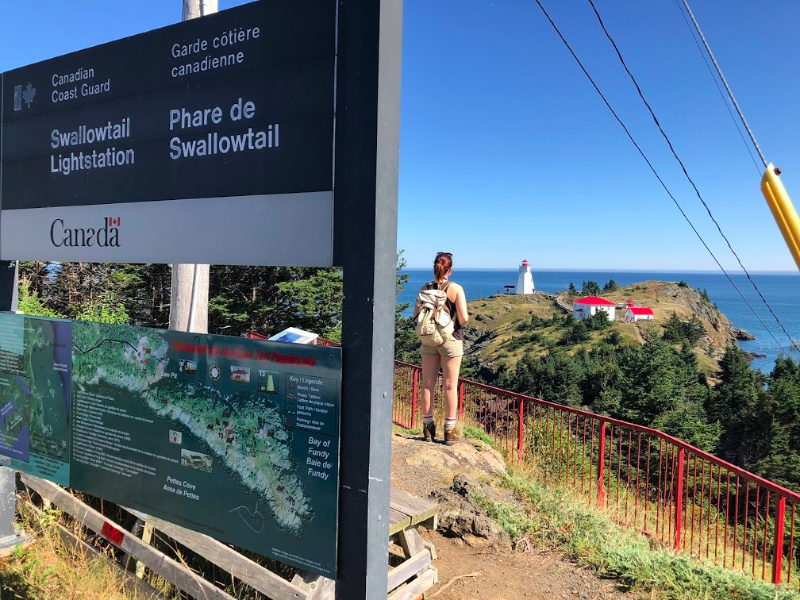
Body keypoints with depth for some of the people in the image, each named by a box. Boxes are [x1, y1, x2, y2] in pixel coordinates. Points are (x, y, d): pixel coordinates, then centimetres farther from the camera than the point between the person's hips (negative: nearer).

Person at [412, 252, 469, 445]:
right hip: (451, 339, -3)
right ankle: (450, 430, 11)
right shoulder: (456, 289, -11)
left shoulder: (425, 288, -3)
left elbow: (416, 315, -3)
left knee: (428, 384, 11)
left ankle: (428, 427, 18)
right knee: (450, 386, 5)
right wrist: (459, 324, 7)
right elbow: (464, 318, -15)